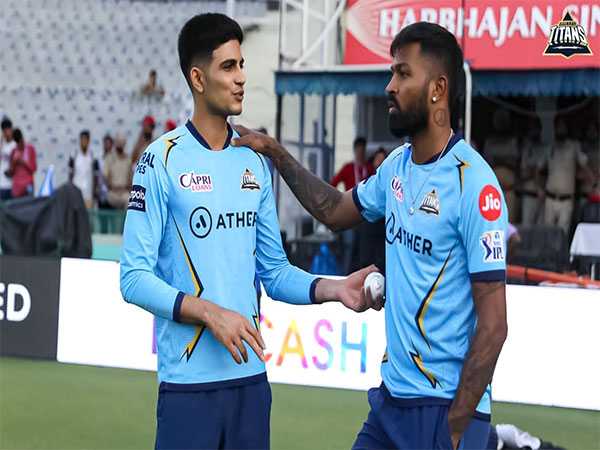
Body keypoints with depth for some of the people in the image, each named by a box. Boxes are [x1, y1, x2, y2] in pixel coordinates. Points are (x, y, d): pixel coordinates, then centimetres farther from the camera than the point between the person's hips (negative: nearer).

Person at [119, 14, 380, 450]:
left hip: (251, 376, 5)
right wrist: (210, 312, -17)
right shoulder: (163, 160, -6)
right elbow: (135, 277, -9)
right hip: (189, 381, -5)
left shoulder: (255, 162, 12)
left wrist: (334, 289, 1)